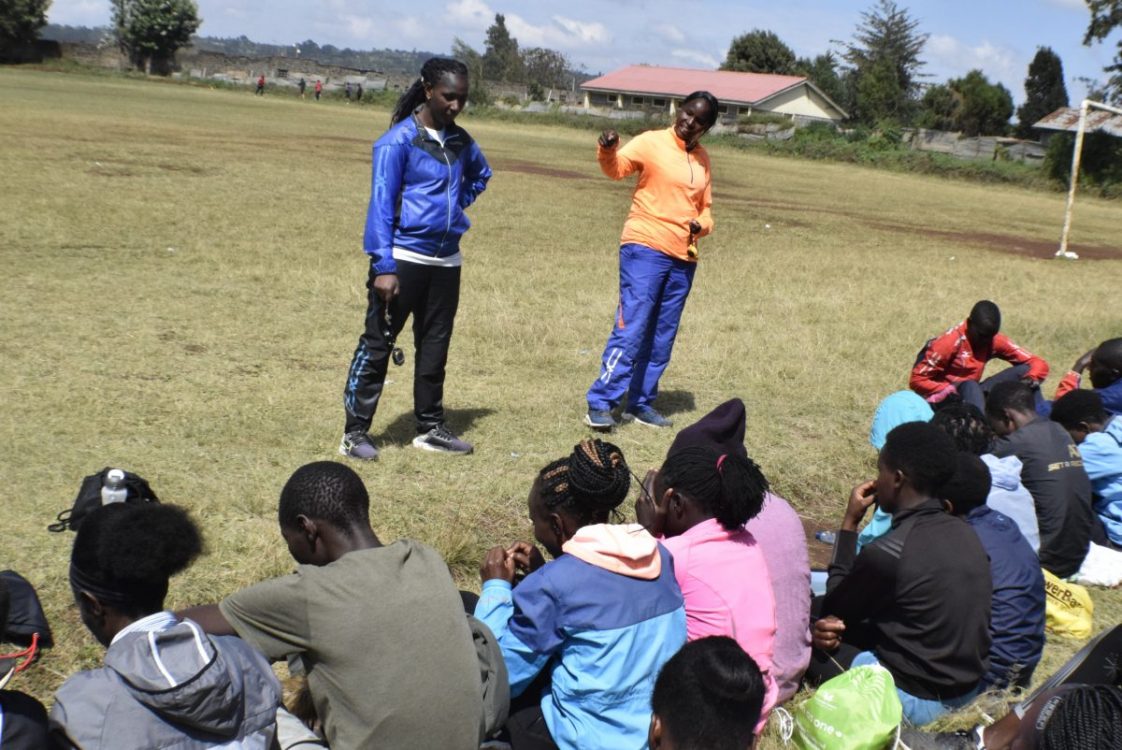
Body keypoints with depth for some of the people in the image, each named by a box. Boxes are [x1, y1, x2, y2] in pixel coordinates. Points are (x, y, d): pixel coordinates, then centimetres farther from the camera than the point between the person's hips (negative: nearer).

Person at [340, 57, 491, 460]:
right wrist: (383, 267, -19)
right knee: (377, 343, -1)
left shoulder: (460, 140, 8)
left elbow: (480, 175, 30)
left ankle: (430, 427, 25)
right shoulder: (399, 140, -10)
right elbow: (381, 204, -13)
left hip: (446, 262, 7)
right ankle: (355, 432, 7)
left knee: (435, 346, 14)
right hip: (404, 258, -6)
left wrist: (456, 206, 12)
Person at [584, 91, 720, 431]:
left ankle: (641, 402, 20)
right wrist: (608, 150, -39)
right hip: (645, 249, -6)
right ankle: (600, 404, -7)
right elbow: (617, 168, -18)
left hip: (684, 257, 6)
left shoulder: (702, 159, 15)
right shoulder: (651, 143, -3)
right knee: (631, 329, -11)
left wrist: (702, 225, 2)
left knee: (662, 337, 10)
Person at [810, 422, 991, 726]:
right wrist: (845, 623, 0)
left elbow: (833, 608, -4)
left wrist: (849, 524, -2)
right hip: (968, 689, 8)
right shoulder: (966, 535, 0)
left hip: (915, 700, -7)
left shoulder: (889, 551, -24)